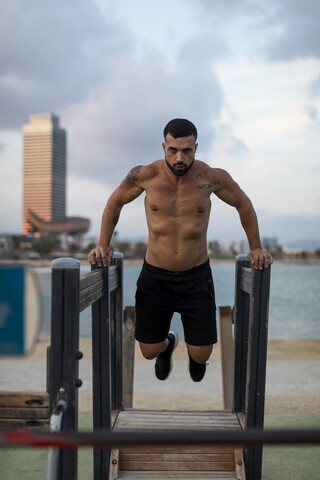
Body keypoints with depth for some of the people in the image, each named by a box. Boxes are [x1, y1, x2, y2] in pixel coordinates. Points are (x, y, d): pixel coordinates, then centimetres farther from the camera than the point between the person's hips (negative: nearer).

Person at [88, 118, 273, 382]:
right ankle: (168, 343, 47)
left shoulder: (212, 178, -14)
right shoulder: (145, 175, -14)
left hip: (197, 275, 0)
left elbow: (243, 204, 5)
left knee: (200, 355, 1)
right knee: (149, 351, 7)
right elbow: (115, 202, 6)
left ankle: (195, 353, 43)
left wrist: (256, 248, 9)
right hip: (155, 275, 1)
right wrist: (103, 245, 6)